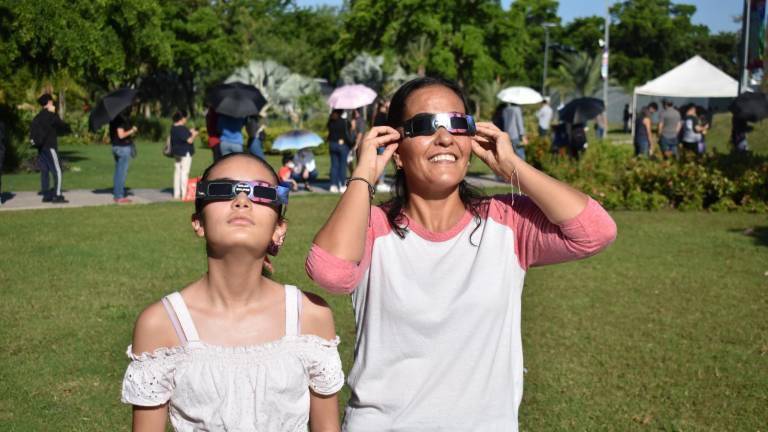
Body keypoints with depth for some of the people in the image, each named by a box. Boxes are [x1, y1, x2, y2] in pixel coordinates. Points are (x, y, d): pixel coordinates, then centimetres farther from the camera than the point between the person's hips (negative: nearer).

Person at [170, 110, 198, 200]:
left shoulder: (173, 128, 9)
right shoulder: (182, 129, -20)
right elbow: (189, 140, -20)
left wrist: (190, 132, 18)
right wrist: (194, 135, -2)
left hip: (176, 153, 9)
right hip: (185, 153, -9)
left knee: (177, 172, 13)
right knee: (184, 173, -6)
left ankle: (176, 194, 17)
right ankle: (184, 194, -7)